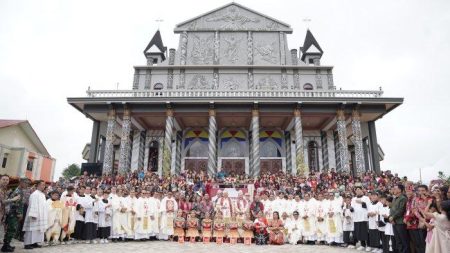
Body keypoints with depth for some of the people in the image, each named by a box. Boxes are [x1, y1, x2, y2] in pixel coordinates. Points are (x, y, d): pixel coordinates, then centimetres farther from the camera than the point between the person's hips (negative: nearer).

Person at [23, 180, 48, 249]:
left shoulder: (42, 194, 12)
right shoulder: (34, 194, -15)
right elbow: (33, 205, -19)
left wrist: (45, 216, 16)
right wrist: (33, 215, -23)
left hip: (40, 216, 9)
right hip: (35, 216, -9)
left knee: (38, 228, 9)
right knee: (33, 229, -6)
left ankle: (34, 242, 15)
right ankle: (28, 244, 0)